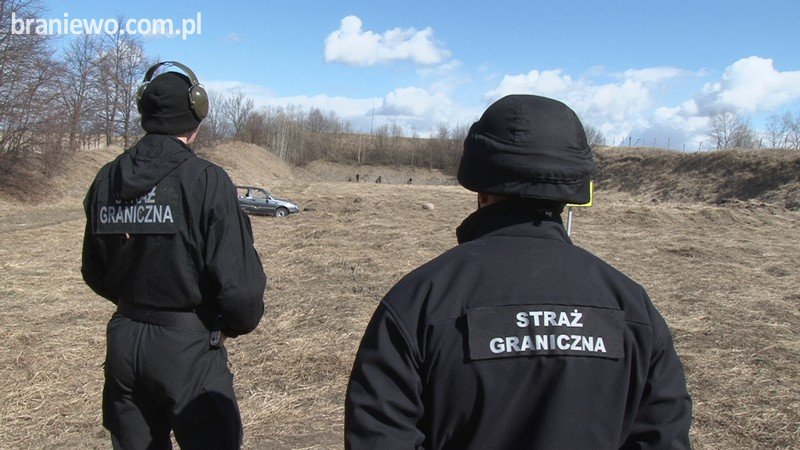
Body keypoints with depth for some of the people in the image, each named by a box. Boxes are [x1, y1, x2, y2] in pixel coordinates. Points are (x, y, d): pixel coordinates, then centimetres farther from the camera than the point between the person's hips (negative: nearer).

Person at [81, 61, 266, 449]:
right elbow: (239, 282, -20)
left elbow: (95, 274, 10)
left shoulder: (106, 180, 1)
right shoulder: (205, 180, -17)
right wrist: (238, 324, 0)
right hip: (187, 347, -6)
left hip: (122, 342, 6)